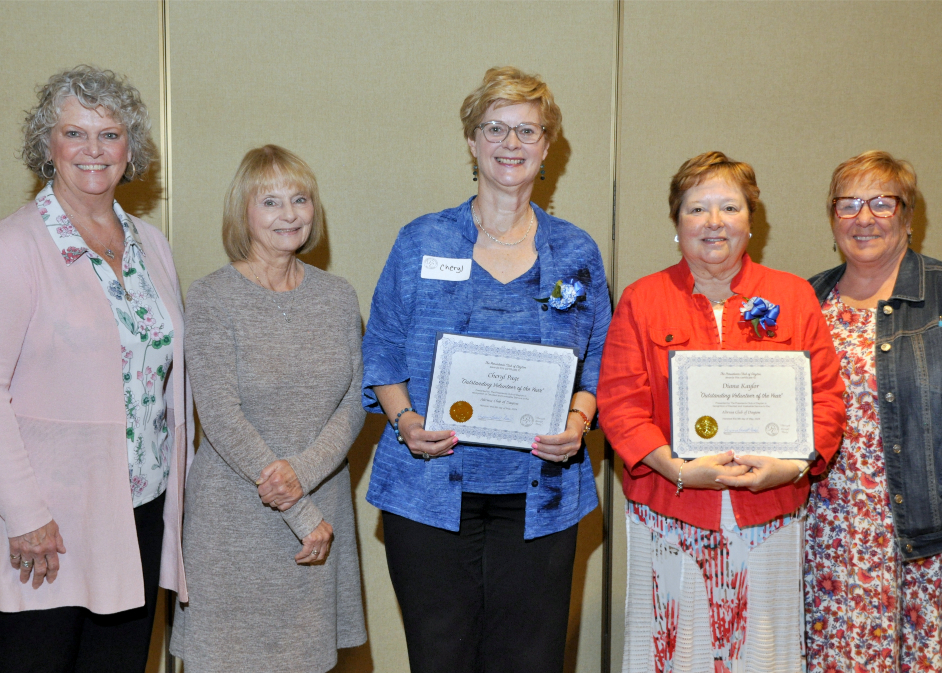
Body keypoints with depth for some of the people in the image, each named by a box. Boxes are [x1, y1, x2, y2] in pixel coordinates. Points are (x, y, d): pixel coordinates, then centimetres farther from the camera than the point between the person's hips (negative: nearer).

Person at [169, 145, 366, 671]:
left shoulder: (339, 297, 6)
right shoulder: (210, 299, -7)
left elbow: (355, 403, 2)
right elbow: (222, 418, -12)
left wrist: (304, 471, -17)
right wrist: (303, 516, -14)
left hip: (323, 511, 4)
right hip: (237, 517, -3)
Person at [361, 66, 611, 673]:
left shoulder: (577, 254, 8)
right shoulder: (421, 243, 5)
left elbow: (598, 364, 11)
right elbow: (382, 353, 7)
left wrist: (577, 422, -8)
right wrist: (406, 420, -11)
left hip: (539, 496, 1)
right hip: (431, 492, -1)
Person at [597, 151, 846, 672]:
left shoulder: (793, 297, 8)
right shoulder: (641, 300, 4)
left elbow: (825, 395, 4)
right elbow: (619, 404, -3)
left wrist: (795, 464, -12)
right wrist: (677, 468, -16)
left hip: (769, 517, 1)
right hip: (669, 517, -1)